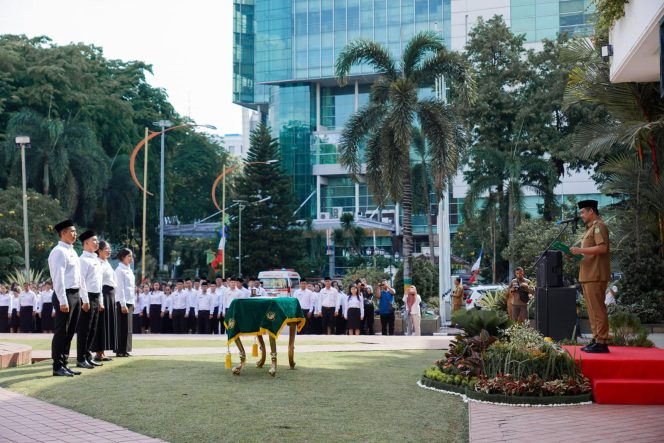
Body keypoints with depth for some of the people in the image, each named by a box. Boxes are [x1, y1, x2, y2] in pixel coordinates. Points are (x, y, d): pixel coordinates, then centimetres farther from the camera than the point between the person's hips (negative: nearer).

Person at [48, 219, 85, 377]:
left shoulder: (72, 252, 17)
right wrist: (63, 301, -22)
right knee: (61, 332, -4)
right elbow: (58, 278, -18)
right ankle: (57, 367, 0)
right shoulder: (59, 252, -11)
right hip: (64, 295, -9)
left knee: (70, 332, 12)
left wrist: (84, 298, 18)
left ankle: (64, 364, 18)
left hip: (76, 295, 9)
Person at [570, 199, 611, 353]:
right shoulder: (590, 228, 22)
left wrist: (581, 250, -17)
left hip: (595, 276, -10)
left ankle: (602, 342, -9)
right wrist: (577, 254, 13)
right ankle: (596, 340, 16)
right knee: (593, 310, 12)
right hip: (588, 275, 10)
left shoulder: (599, 226, -8)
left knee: (597, 309, -10)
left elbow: (602, 247, -20)